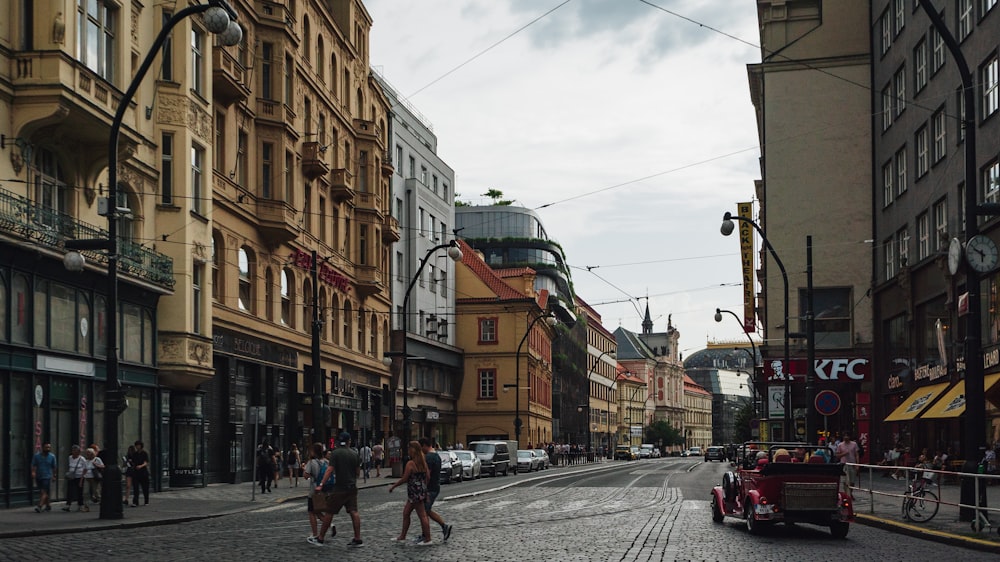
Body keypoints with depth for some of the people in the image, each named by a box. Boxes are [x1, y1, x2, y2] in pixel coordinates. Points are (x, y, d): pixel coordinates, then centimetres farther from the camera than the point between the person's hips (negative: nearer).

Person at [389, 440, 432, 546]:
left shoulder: (411, 463, -16)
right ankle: (402, 537, 24)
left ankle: (427, 539, -1)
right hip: (422, 491, 9)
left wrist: (393, 486, -4)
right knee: (406, 513, 17)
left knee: (422, 515, -4)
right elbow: (428, 477, 6)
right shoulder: (423, 462, 8)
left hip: (415, 493, -9)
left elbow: (404, 479, -15)